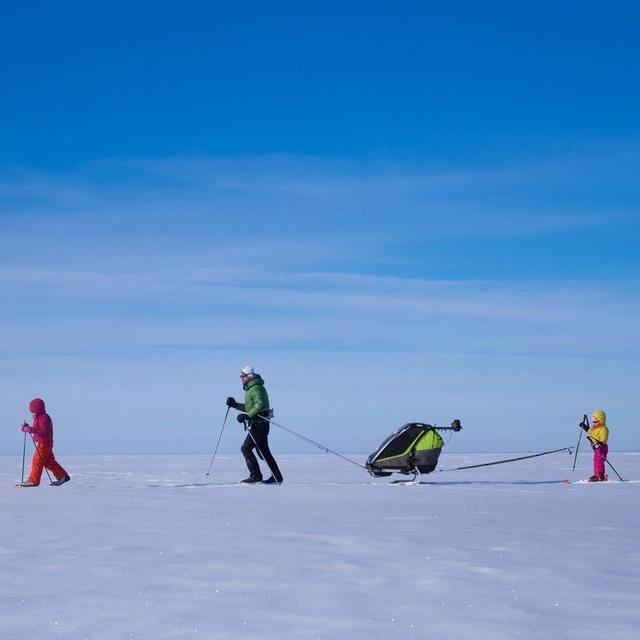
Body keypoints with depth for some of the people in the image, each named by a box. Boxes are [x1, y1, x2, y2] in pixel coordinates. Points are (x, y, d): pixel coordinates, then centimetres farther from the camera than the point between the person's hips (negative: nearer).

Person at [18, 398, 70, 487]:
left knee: (37, 461, -8)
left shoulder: (44, 418, -18)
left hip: (44, 443, -11)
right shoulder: (39, 417, 15)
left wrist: (31, 429, -34)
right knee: (49, 461, 14)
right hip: (43, 443, 11)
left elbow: (43, 431, -29)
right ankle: (63, 476, 19)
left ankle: (33, 480, -4)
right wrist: (27, 428, 12)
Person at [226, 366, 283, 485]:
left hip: (259, 424, -10)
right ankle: (277, 477, 14)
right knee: (264, 452, 11)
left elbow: (260, 405, -26)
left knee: (246, 448, -9)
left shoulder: (256, 388, -13)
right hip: (258, 424, 10)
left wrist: (247, 415, -28)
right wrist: (235, 405, 13)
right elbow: (249, 407, 26)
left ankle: (255, 476, -8)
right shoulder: (251, 388, 20)